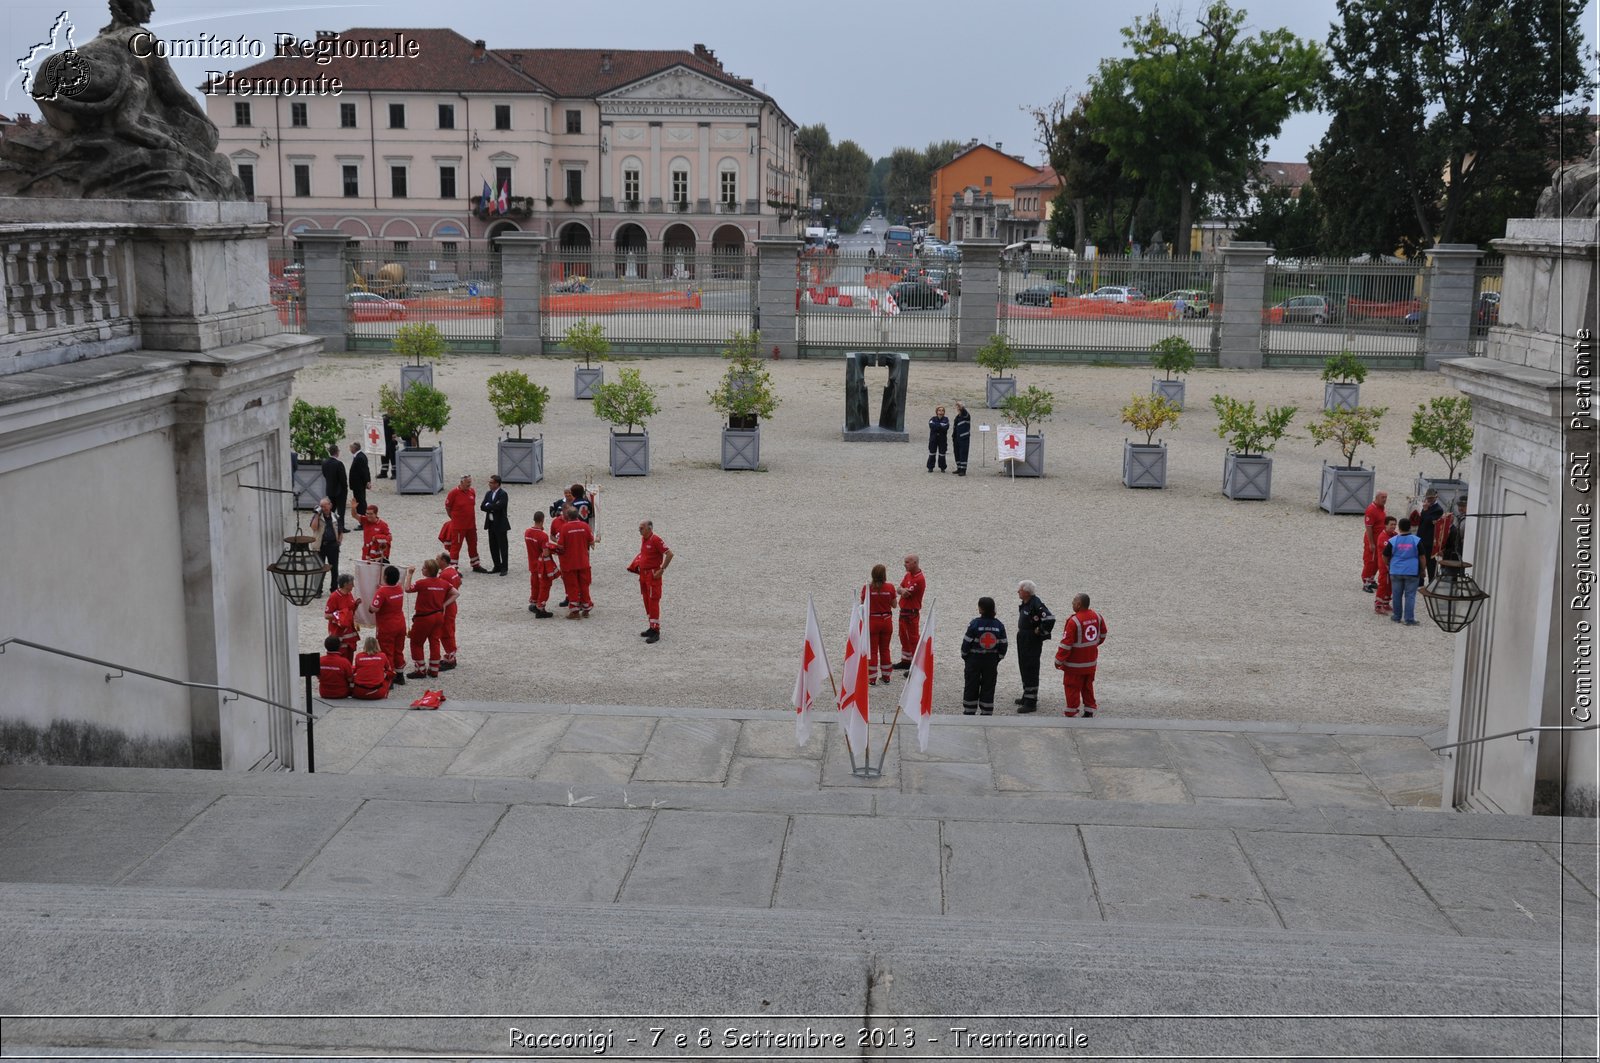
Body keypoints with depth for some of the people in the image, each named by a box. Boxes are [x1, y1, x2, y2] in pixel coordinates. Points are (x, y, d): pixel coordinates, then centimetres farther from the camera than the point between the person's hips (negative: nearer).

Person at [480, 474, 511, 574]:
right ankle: (497, 566, 22)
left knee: (502, 546, 1)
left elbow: (498, 507, -24)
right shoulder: (488, 493, 9)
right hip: (491, 523, 7)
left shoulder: (503, 494, -13)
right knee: (493, 546, 12)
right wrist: (493, 507, -14)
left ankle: (504, 568, 8)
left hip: (500, 524, -7)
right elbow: (482, 506, 1)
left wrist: (488, 505, -9)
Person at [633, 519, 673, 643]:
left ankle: (656, 632, -5)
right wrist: (637, 566, 16)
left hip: (653, 575, -9)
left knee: (653, 603, -8)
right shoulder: (643, 539, 10)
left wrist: (662, 570, -18)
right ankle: (652, 627, 25)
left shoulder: (655, 540, -17)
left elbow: (669, 554, -20)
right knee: (647, 602, 14)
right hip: (643, 574, 9)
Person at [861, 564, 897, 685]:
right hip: (887, 621, 2)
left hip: (872, 621, -2)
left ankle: (872, 678, 7)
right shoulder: (890, 587, -9)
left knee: (872, 650, 7)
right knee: (885, 649, 16)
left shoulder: (867, 588, -13)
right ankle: (886, 677, 23)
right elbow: (894, 605, 0)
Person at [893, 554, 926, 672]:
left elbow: (907, 594, -20)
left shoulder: (920, 579, -20)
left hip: (912, 612, -9)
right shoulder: (908, 575, 10)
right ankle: (905, 661, 31)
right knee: (904, 637, 19)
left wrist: (903, 590, 0)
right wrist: (903, 590, -16)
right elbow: (899, 589, 5)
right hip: (903, 610, 9)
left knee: (913, 639, -6)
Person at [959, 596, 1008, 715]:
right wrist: (998, 659, 13)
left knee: (971, 687, 8)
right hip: (991, 661, 3)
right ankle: (987, 714, 12)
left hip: (974, 660, -3)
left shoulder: (974, 623, -15)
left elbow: (966, 643, -11)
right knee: (988, 687, 10)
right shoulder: (999, 625, -4)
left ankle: (969, 713, 13)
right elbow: (1003, 645, 1)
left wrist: (965, 657, 5)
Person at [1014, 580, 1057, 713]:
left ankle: (1031, 703, -2)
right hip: (1023, 640, 10)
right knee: (1024, 669, 20)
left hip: (1032, 642, -10)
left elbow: (1050, 619, -32)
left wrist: (1041, 632, -20)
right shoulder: (1025, 603, 9)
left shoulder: (1036, 604, -22)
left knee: (1030, 671, -6)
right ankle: (1027, 696, 34)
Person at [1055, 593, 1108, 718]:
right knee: (1088, 686, 18)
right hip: (1091, 661, 6)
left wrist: (1058, 660, -9)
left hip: (1075, 663, -6)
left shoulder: (1074, 621, -22)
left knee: (1073, 687, 6)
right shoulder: (1097, 617, -2)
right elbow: (1102, 636, 12)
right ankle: (1089, 710, 23)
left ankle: (1071, 712, 12)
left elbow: (1066, 643, -19)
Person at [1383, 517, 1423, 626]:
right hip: (1412, 572, -1)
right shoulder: (1417, 540, -7)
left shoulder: (1392, 541, -5)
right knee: (1410, 595, 2)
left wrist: (1388, 566, 23)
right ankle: (1409, 619, -1)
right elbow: (1421, 556, -3)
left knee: (1397, 595, 11)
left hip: (1396, 572, 1)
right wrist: (1423, 570, 11)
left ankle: (1397, 617, 19)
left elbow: (1385, 556, 4)